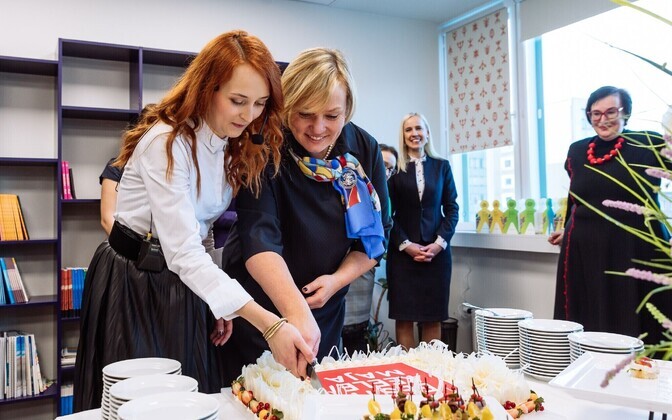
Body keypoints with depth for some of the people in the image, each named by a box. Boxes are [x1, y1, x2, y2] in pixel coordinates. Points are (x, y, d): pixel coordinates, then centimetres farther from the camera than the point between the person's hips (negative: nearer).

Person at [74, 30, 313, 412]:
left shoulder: (236, 147, 0)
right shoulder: (166, 143, -24)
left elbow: (201, 232, 7)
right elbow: (183, 252, -31)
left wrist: (219, 303, 0)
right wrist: (268, 324, -38)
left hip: (185, 280, 7)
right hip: (134, 285, -6)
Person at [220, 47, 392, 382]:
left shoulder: (365, 151, -8)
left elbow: (376, 235, -2)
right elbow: (258, 236, -34)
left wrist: (338, 280, -18)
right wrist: (296, 312, -47)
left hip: (326, 314, 4)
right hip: (258, 309, -3)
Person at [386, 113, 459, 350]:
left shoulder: (442, 166, 9)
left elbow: (452, 208, 7)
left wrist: (440, 242, -6)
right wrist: (406, 244, -10)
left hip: (437, 251, 2)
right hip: (402, 252, -2)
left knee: (433, 317, 5)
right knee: (403, 316, 1)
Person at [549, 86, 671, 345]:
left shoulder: (649, 145, -1)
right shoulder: (577, 151, 10)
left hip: (634, 251, -3)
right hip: (583, 251, 4)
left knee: (629, 325, 2)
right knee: (584, 326, 9)